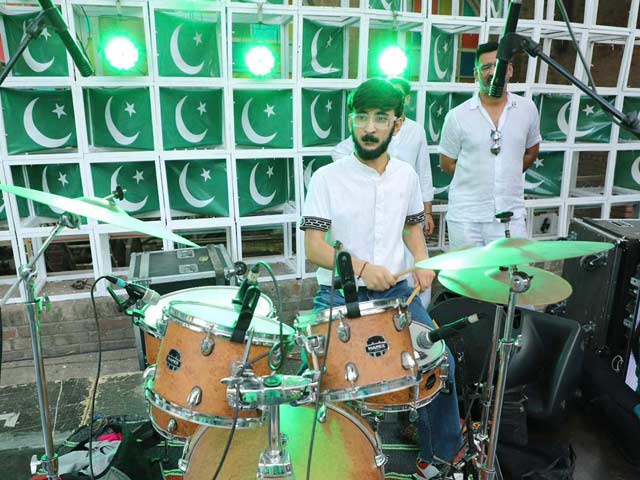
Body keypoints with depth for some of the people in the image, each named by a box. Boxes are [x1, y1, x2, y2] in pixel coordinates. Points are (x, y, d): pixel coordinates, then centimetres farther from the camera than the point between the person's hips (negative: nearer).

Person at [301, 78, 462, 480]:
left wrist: (422, 261, -1)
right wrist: (360, 267, -24)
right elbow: (314, 248, -9)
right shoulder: (327, 178, -8)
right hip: (340, 295, -3)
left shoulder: (407, 176, 6)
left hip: (395, 290, 4)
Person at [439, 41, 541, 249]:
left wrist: (509, 175, 12)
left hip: (511, 215, 2)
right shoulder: (457, 116, -5)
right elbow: (447, 163, 5)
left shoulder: (527, 109, 3)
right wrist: (476, 178, 6)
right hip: (466, 216, -2)